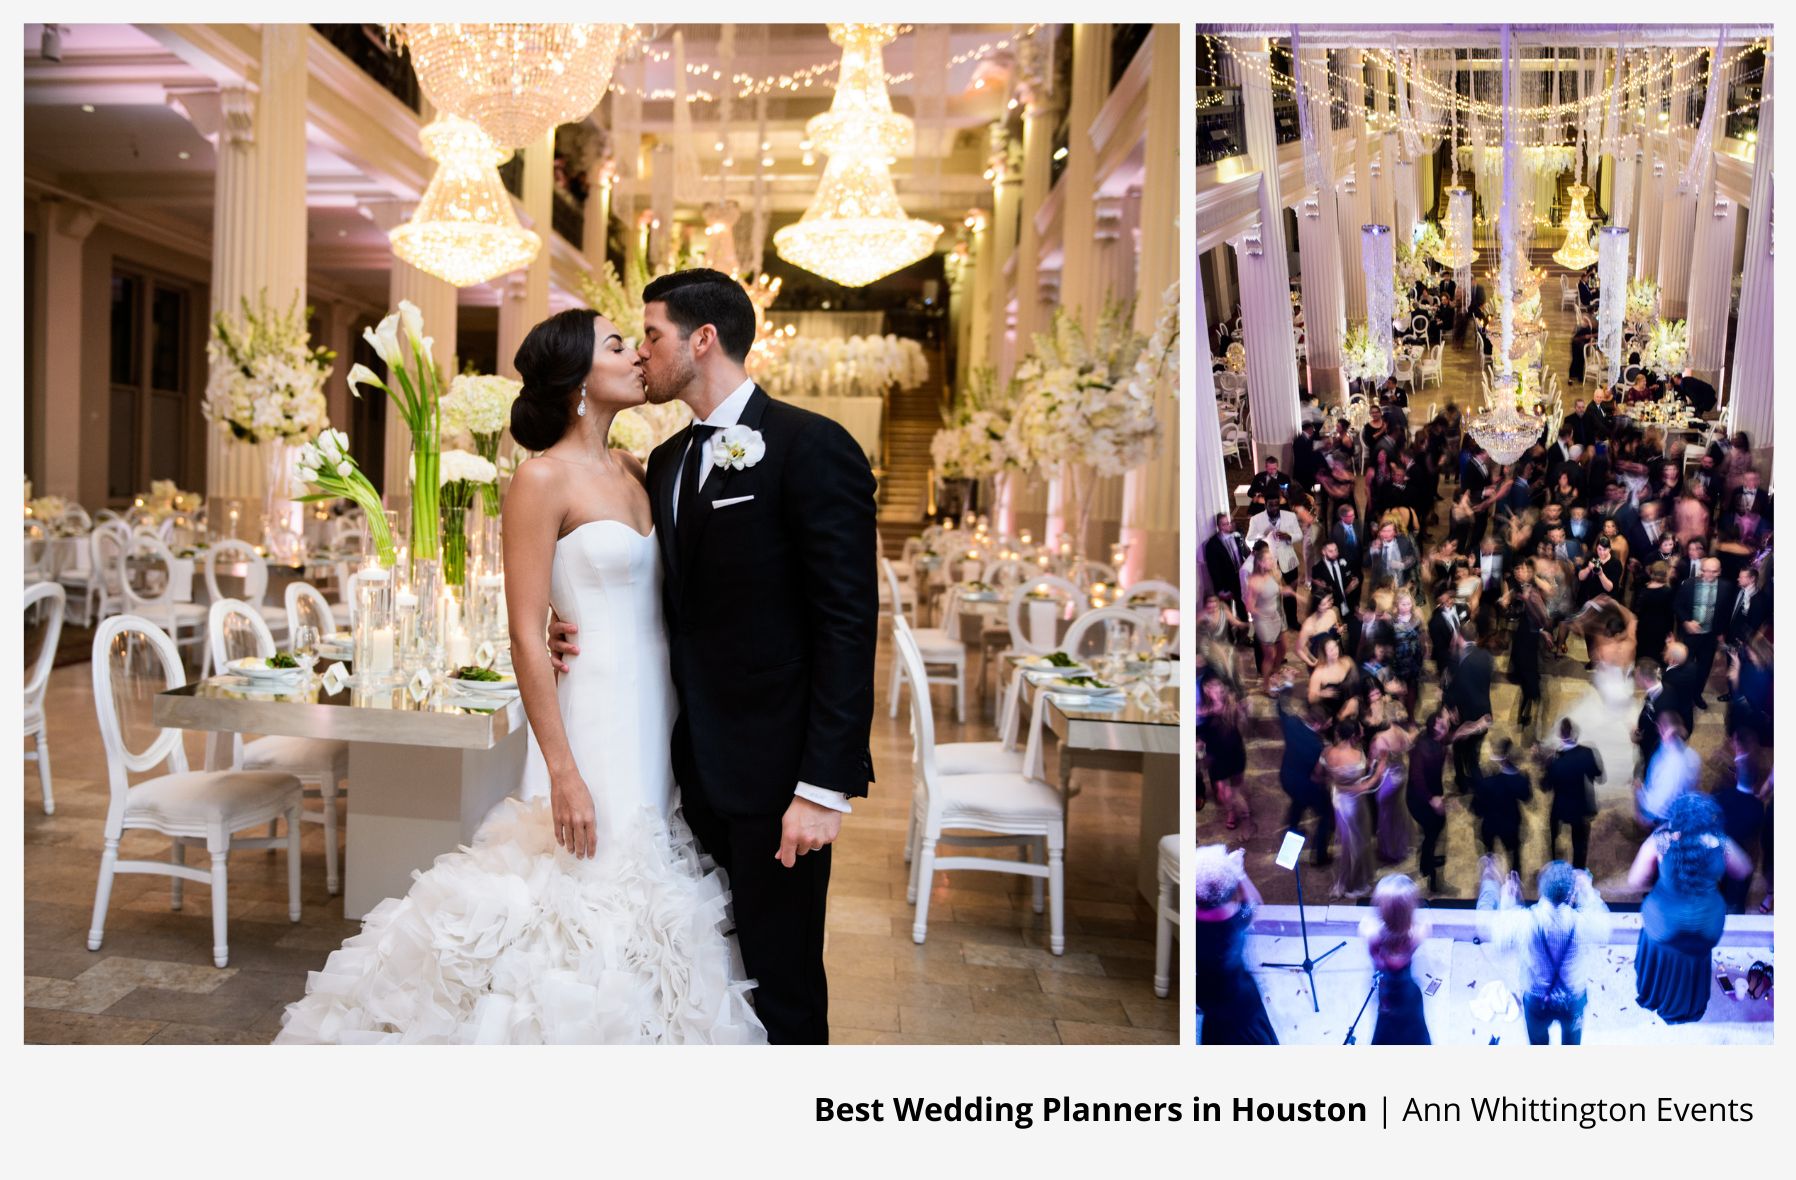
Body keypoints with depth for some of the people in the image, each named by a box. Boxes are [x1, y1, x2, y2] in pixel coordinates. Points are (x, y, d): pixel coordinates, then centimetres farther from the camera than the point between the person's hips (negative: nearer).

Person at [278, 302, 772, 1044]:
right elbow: (526, 636, -14)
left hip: (659, 721, 7)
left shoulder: (634, 474, 12)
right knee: (591, 909, -2)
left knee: (644, 912, 12)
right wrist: (563, 775, -17)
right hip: (593, 716, -7)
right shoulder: (543, 480, -10)